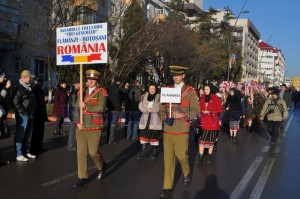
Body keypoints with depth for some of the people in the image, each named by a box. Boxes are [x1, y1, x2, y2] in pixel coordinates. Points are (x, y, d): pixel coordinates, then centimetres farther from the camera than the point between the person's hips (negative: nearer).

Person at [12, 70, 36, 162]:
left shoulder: (29, 88, 16)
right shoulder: (19, 88, -11)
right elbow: (15, 102, -19)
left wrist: (33, 111, 14)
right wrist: (22, 112, -18)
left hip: (30, 114, 9)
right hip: (23, 115, -9)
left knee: (27, 134, 16)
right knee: (20, 135, -4)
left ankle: (26, 152, 26)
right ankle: (19, 155, 0)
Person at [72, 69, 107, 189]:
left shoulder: (101, 92, -4)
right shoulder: (82, 91, 10)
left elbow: (100, 108, -18)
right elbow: (77, 108, 9)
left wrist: (85, 106, -14)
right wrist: (77, 122, -4)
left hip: (94, 127, -4)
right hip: (81, 127, 4)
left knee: (93, 152, -1)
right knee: (81, 152, 4)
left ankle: (101, 166, 31)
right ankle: (82, 178, 15)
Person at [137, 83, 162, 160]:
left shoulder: (159, 97, -1)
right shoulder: (144, 96, 11)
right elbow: (140, 105, 3)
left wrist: (151, 110, -15)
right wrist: (146, 110, -14)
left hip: (155, 120, -3)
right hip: (145, 120, 3)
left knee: (154, 136, 4)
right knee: (144, 136, 2)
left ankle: (154, 153, 19)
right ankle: (143, 153, 8)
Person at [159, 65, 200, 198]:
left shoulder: (190, 91, 1)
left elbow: (195, 111, -2)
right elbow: (162, 109, 14)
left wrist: (182, 115, -17)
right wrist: (165, 117, -7)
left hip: (181, 130, -3)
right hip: (168, 130, 3)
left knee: (181, 156, 3)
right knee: (168, 159, 3)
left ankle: (187, 173, 36)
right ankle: (167, 188, 11)